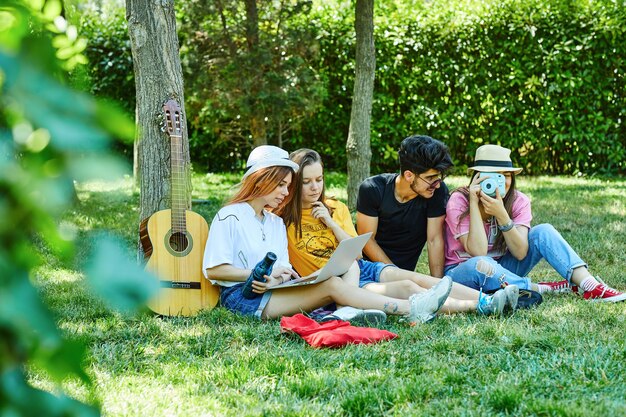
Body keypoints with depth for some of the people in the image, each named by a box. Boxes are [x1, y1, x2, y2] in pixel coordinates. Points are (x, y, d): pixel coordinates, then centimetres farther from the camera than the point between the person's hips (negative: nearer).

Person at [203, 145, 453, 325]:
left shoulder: (276, 222, 22)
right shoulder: (230, 217, -1)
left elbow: (282, 270, 13)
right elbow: (213, 270, -10)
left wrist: (277, 279, -12)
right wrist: (263, 274, -13)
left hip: (269, 293, 8)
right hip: (240, 296, -7)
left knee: (331, 284, -19)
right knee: (331, 285, -23)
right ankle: (411, 310, -29)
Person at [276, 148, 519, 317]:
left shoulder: (336, 208, 13)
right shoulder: (283, 218, -2)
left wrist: (331, 224, -5)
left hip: (354, 268, 6)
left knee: (414, 278, -20)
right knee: (405, 288, -25)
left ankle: (487, 300, -32)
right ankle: (478, 307, -36)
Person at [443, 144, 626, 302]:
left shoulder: (518, 201, -9)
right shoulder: (459, 201, -19)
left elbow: (520, 253, -20)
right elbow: (478, 252, -28)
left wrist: (501, 215, -32)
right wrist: (474, 204, -31)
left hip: (501, 270, 4)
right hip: (462, 272, -4)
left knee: (543, 231, -15)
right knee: (480, 264, -40)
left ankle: (591, 287, -27)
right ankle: (543, 289, -23)